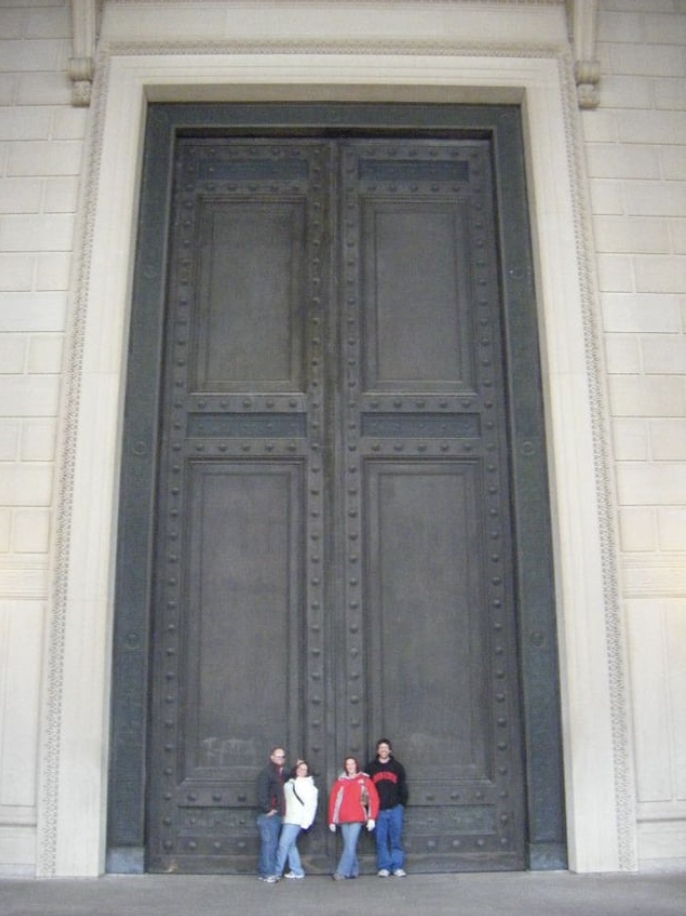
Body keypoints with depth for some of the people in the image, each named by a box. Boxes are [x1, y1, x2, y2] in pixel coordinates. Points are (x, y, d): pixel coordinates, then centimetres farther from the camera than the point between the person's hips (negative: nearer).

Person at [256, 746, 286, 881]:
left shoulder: (281, 773, 18)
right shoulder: (266, 772, -9)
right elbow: (261, 793, -16)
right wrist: (268, 809, -18)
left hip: (277, 815, 8)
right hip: (268, 815, -8)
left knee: (271, 844, 11)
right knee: (269, 843, -8)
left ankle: (263, 871, 18)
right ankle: (267, 873, -4)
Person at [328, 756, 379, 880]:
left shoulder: (364, 780, 4)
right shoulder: (340, 781, 9)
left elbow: (374, 799, 0)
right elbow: (333, 801, 9)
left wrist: (372, 818, -7)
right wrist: (332, 821, 5)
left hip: (357, 818, -3)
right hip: (343, 819, 3)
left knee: (350, 845, -12)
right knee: (349, 846, 5)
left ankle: (341, 872, -12)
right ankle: (354, 871, 15)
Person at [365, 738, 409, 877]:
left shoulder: (397, 767, 10)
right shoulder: (370, 767, 9)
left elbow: (403, 787, 12)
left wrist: (402, 803, 3)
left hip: (395, 808, 0)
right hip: (378, 810, 0)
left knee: (396, 839, 1)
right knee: (381, 840, 2)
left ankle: (398, 867, 5)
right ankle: (384, 867, 7)